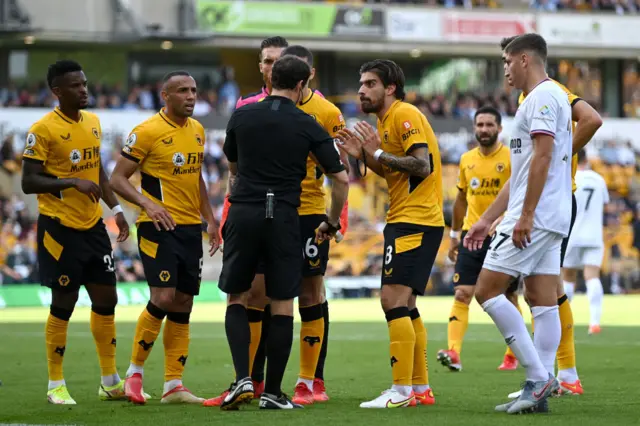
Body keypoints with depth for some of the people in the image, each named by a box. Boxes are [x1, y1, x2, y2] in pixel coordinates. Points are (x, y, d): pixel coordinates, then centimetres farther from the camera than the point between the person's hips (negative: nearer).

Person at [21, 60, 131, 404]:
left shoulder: (93, 122, 9)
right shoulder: (42, 130, -13)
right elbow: (28, 182, -15)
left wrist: (116, 209, 15)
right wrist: (72, 183, -23)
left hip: (93, 226, 7)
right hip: (60, 229, -7)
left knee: (106, 299, 8)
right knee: (63, 304, -2)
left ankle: (110, 382, 18)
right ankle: (56, 385, 10)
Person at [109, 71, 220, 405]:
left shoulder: (197, 130, 13)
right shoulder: (147, 132, -9)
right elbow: (118, 179, -9)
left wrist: (210, 220, 17)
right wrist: (148, 204, -23)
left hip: (191, 228, 7)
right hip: (159, 227, -7)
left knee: (183, 304, 5)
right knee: (163, 297, -16)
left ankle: (173, 385, 8)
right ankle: (135, 371, 1)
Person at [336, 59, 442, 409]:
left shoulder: (404, 114, -12)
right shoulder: (385, 120, 18)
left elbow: (422, 165, -21)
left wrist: (379, 154, -19)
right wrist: (363, 155, 9)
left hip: (415, 221, -11)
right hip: (403, 220, 11)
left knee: (393, 299, -15)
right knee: (403, 304, 13)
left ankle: (401, 391, -16)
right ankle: (421, 388, 19)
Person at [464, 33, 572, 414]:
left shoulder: (542, 97, -9)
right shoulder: (552, 97, 23)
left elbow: (542, 158, -20)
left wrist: (525, 216, -23)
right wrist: (486, 220, 25)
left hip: (533, 217, -10)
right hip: (551, 221, 10)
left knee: (487, 290, -9)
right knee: (543, 300, 5)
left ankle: (539, 376, -12)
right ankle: (539, 389, 3)